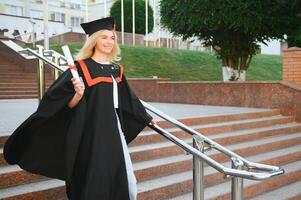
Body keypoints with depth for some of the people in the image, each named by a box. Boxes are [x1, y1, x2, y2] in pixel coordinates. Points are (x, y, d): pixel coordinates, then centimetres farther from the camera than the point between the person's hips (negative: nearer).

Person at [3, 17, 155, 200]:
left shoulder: (117, 69, 9)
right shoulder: (81, 68, -9)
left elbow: (128, 98, 23)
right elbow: (69, 105, -9)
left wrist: (146, 117, 32)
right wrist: (79, 94, -30)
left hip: (112, 130, 6)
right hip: (90, 132, -6)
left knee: (119, 180, 10)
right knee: (93, 184, 1)